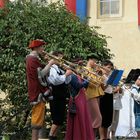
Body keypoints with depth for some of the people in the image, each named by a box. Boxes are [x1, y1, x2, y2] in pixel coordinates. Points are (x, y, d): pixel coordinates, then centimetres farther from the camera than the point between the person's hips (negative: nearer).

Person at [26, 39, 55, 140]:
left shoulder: (31, 58, 17)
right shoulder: (34, 59, -16)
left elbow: (40, 72, 16)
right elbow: (41, 74, -24)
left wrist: (49, 64, 7)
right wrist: (50, 64, -13)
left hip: (37, 92, 11)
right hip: (38, 93, -11)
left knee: (37, 118, 16)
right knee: (38, 120, -8)